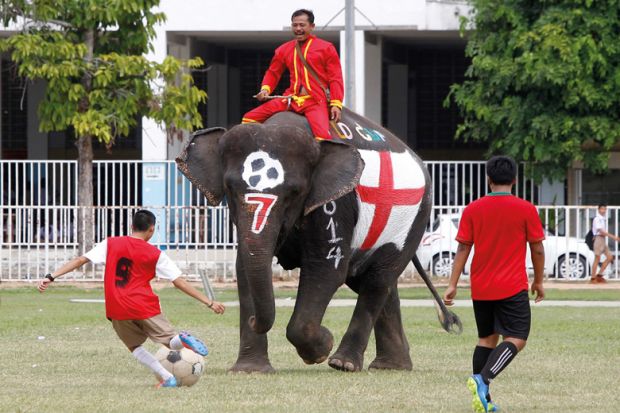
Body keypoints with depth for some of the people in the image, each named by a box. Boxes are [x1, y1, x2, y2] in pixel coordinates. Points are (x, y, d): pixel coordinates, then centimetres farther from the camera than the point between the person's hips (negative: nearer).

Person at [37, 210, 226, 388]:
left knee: (135, 346, 19)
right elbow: (180, 282, -1)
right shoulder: (155, 254, 0)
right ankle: (182, 339, -26)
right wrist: (210, 303, 4)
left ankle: (167, 377, 0)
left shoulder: (110, 244, 3)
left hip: (117, 311, 1)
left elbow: (80, 260, -3)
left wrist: (51, 277, -4)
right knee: (170, 340, 11)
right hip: (144, 307, -1)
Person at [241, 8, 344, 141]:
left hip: (315, 101, -5)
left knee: (322, 135, -32)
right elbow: (273, 73, 25)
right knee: (249, 119, -3)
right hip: (291, 99, 5)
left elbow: (335, 78, 2)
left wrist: (336, 104, -9)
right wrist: (265, 89, 4)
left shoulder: (325, 48, 5)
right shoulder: (284, 50, 16)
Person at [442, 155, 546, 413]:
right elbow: (537, 249, -1)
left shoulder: (473, 210, 2)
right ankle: (482, 380, -26)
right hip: (512, 288, -4)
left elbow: (463, 248, 0)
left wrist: (452, 284, 2)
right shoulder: (526, 210, -5)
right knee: (516, 340, -4)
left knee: (486, 339, 15)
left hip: (480, 288, 4)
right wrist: (539, 281, 12)